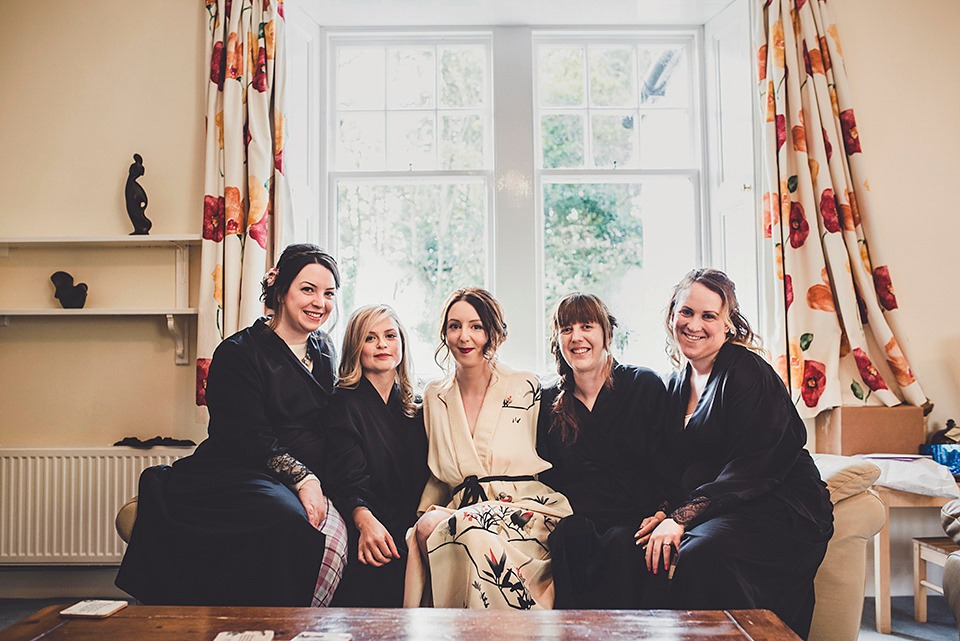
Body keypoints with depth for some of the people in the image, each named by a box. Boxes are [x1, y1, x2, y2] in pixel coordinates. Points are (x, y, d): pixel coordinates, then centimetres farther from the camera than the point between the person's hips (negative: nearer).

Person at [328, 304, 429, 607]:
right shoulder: (344, 403, 5)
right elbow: (344, 474, -8)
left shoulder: (414, 410, 19)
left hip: (412, 526, 4)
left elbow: (425, 479, 16)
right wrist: (364, 518, -27)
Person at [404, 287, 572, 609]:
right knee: (426, 527, -31)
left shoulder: (526, 387, 4)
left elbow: (549, 461, 4)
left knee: (468, 528, -34)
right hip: (464, 508, 3)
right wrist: (424, 514, -3)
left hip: (526, 509, -3)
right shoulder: (434, 397, 15)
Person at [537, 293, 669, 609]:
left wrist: (661, 513, -13)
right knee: (572, 533, -34)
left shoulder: (646, 385, 6)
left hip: (636, 519, -1)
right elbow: (548, 476, 14)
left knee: (619, 543, -35)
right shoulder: (549, 402, 13)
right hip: (575, 520, 1)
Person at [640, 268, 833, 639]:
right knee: (646, 551, -21)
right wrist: (665, 513, -7)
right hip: (712, 508, 6)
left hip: (779, 507, -6)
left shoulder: (746, 372, -10)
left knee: (700, 554, -34)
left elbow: (751, 468, -17)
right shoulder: (678, 382, 13)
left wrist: (681, 518, -23)